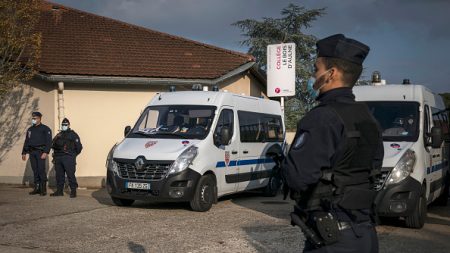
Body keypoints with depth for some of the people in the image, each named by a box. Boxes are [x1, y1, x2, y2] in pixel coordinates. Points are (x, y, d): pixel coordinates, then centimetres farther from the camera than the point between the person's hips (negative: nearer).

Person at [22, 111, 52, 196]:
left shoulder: (45, 129, -1)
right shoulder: (30, 129, 18)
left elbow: (48, 142, -9)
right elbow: (26, 141, 22)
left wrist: (46, 152, -19)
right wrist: (24, 153, 15)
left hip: (40, 152, -6)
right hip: (32, 152, 6)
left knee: (41, 170, -11)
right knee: (35, 171, 5)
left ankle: (43, 189, -8)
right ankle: (37, 188, 9)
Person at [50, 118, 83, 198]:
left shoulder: (73, 135, 4)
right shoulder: (59, 135, 23)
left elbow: (79, 147, 0)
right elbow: (53, 145, 22)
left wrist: (73, 154, 2)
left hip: (68, 158, -6)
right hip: (58, 157, 6)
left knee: (70, 174, -11)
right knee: (59, 175, 7)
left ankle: (73, 191, -9)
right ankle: (59, 190, 14)